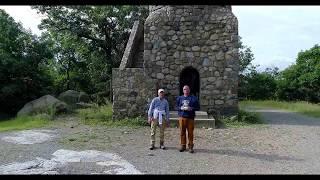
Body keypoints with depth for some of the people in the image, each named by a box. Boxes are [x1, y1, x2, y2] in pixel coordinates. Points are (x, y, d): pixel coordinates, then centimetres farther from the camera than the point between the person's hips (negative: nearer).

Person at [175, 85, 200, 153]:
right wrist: (181, 108, -7)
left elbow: (198, 107, 5)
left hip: (190, 117, -1)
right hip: (182, 117, 2)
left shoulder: (194, 98, 7)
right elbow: (176, 107, 13)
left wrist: (191, 108, -11)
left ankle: (190, 147, 8)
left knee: (190, 132, -1)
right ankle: (183, 145, 13)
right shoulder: (179, 98, 14)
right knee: (182, 132, 2)